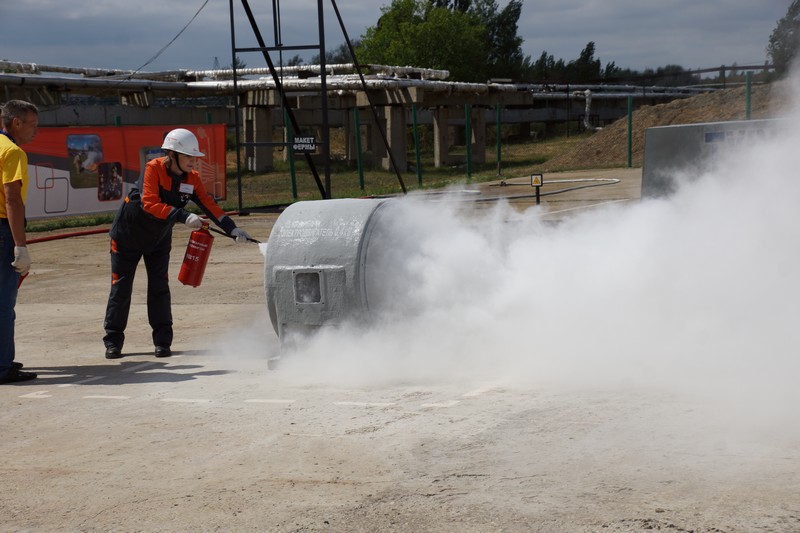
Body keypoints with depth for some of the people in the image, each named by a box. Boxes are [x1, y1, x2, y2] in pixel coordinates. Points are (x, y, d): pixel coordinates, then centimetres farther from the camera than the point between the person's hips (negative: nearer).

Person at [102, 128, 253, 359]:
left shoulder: (192, 178, -9)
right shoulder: (154, 168, -25)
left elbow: (208, 204, -14)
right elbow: (150, 204, -35)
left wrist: (231, 228, -27)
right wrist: (184, 216, -44)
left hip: (159, 238, 4)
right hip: (128, 234, -4)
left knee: (159, 288, 0)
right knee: (121, 287, 1)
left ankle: (162, 341, 6)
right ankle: (113, 341, 9)